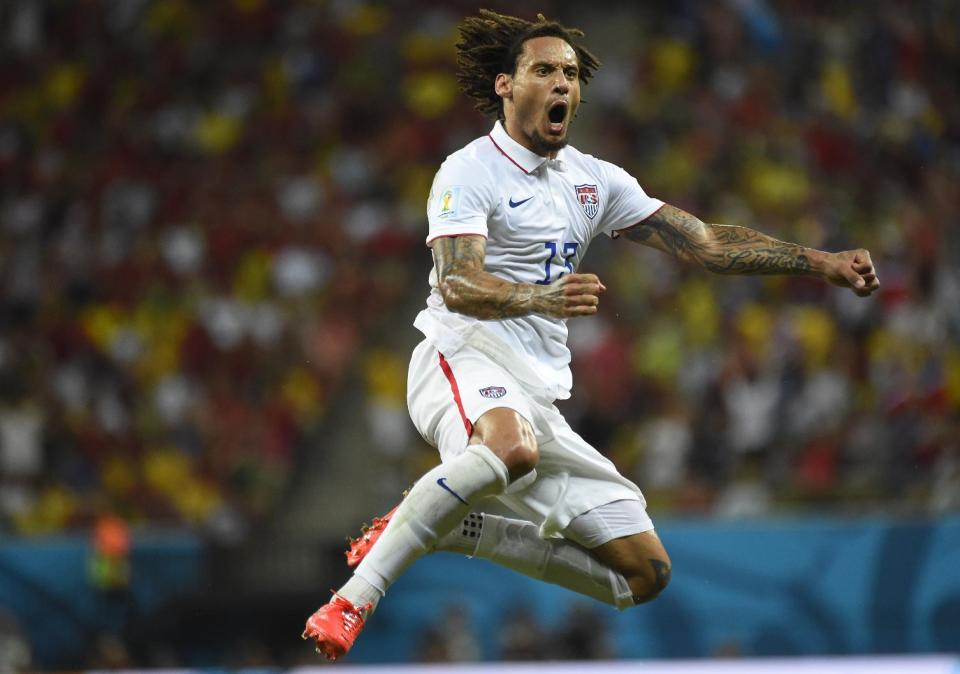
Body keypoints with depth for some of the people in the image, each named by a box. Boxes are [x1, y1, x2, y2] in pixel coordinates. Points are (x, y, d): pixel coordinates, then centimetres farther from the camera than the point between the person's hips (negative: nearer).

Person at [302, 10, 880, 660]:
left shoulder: (596, 180, 18)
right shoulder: (469, 172, -3)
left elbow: (705, 242, 17)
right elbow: (458, 285, -18)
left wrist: (825, 263, 8)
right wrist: (543, 298, -38)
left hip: (541, 395, 7)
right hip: (464, 358, -7)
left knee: (646, 573, 1)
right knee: (511, 447, -44)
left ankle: (451, 530, 9)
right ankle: (355, 598, -38)